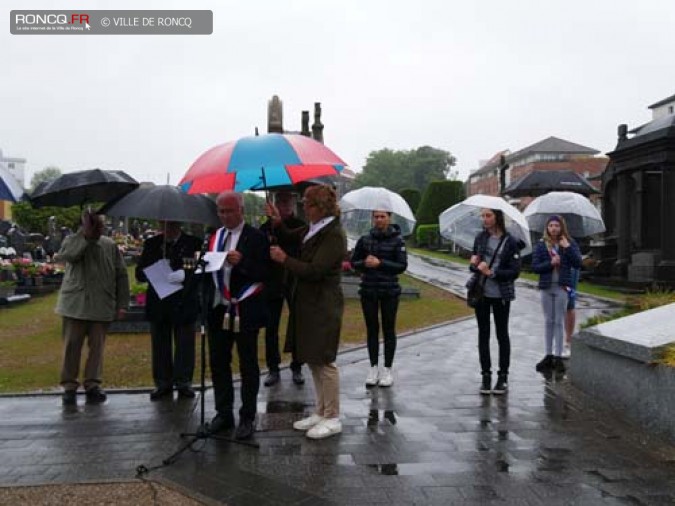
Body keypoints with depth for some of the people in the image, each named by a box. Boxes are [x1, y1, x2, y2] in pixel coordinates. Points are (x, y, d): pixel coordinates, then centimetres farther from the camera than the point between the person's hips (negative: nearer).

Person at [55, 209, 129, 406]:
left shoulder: (110, 246, 9)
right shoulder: (73, 240, 4)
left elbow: (121, 275, 9)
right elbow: (67, 255, -20)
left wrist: (122, 304, 4)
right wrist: (86, 236, -22)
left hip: (102, 306, 2)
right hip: (75, 304, -2)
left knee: (97, 346, 4)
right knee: (72, 345, 1)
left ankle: (93, 385, 12)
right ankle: (69, 386, 10)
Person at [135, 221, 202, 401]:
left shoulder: (193, 243, -2)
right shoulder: (151, 244, 10)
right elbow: (139, 274, 8)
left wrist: (185, 274, -24)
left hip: (184, 303, -3)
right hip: (158, 303, 3)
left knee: (184, 345, 3)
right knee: (160, 345, 7)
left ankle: (183, 382, 14)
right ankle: (163, 383, 17)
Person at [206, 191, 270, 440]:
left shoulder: (255, 237, -6)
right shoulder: (215, 236, 12)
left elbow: (264, 273, -13)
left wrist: (242, 262, -25)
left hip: (245, 310, -6)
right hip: (219, 309, 6)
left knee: (248, 366, 5)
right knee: (218, 363, 12)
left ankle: (247, 418, 14)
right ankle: (223, 413, 26)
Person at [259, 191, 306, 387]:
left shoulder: (301, 227, -3)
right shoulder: (266, 227, 2)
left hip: (296, 283, -1)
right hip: (273, 284, 2)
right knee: (271, 328, 5)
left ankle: (297, 368, 18)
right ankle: (273, 369, 16)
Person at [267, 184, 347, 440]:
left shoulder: (334, 235, -18)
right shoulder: (312, 229, 9)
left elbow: (314, 270, -23)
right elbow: (289, 237, 21)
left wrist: (284, 259, -15)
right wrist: (278, 222, 2)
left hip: (323, 307, -9)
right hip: (308, 303, 9)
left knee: (324, 361, -1)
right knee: (313, 360, 15)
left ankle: (333, 419, 11)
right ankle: (321, 412, 27)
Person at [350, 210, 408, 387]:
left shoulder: (397, 240, -4)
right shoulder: (365, 239, 4)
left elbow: (402, 265, -9)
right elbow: (354, 262, 7)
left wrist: (380, 263, -18)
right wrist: (364, 263, -14)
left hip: (389, 291, -2)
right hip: (368, 291, 3)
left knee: (388, 329, 4)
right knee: (372, 329, 8)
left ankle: (387, 370, 14)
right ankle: (373, 368, 17)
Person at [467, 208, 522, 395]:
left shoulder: (510, 242, -7)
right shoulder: (480, 237, 5)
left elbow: (515, 271, -10)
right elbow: (473, 263, 9)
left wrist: (492, 273, -19)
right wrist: (475, 266, -13)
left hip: (501, 294, -3)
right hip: (481, 292, 3)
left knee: (502, 334, 8)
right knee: (483, 334, 8)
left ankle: (503, 376, 17)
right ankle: (486, 375, 16)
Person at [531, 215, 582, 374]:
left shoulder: (570, 243, 2)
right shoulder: (541, 245, 3)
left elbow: (578, 264, -8)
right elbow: (535, 267, -1)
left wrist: (568, 248, -14)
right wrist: (550, 263, -15)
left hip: (562, 286, -2)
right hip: (546, 287, 2)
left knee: (559, 322, 0)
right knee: (549, 322, 9)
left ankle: (558, 357, 5)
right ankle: (549, 356, 17)